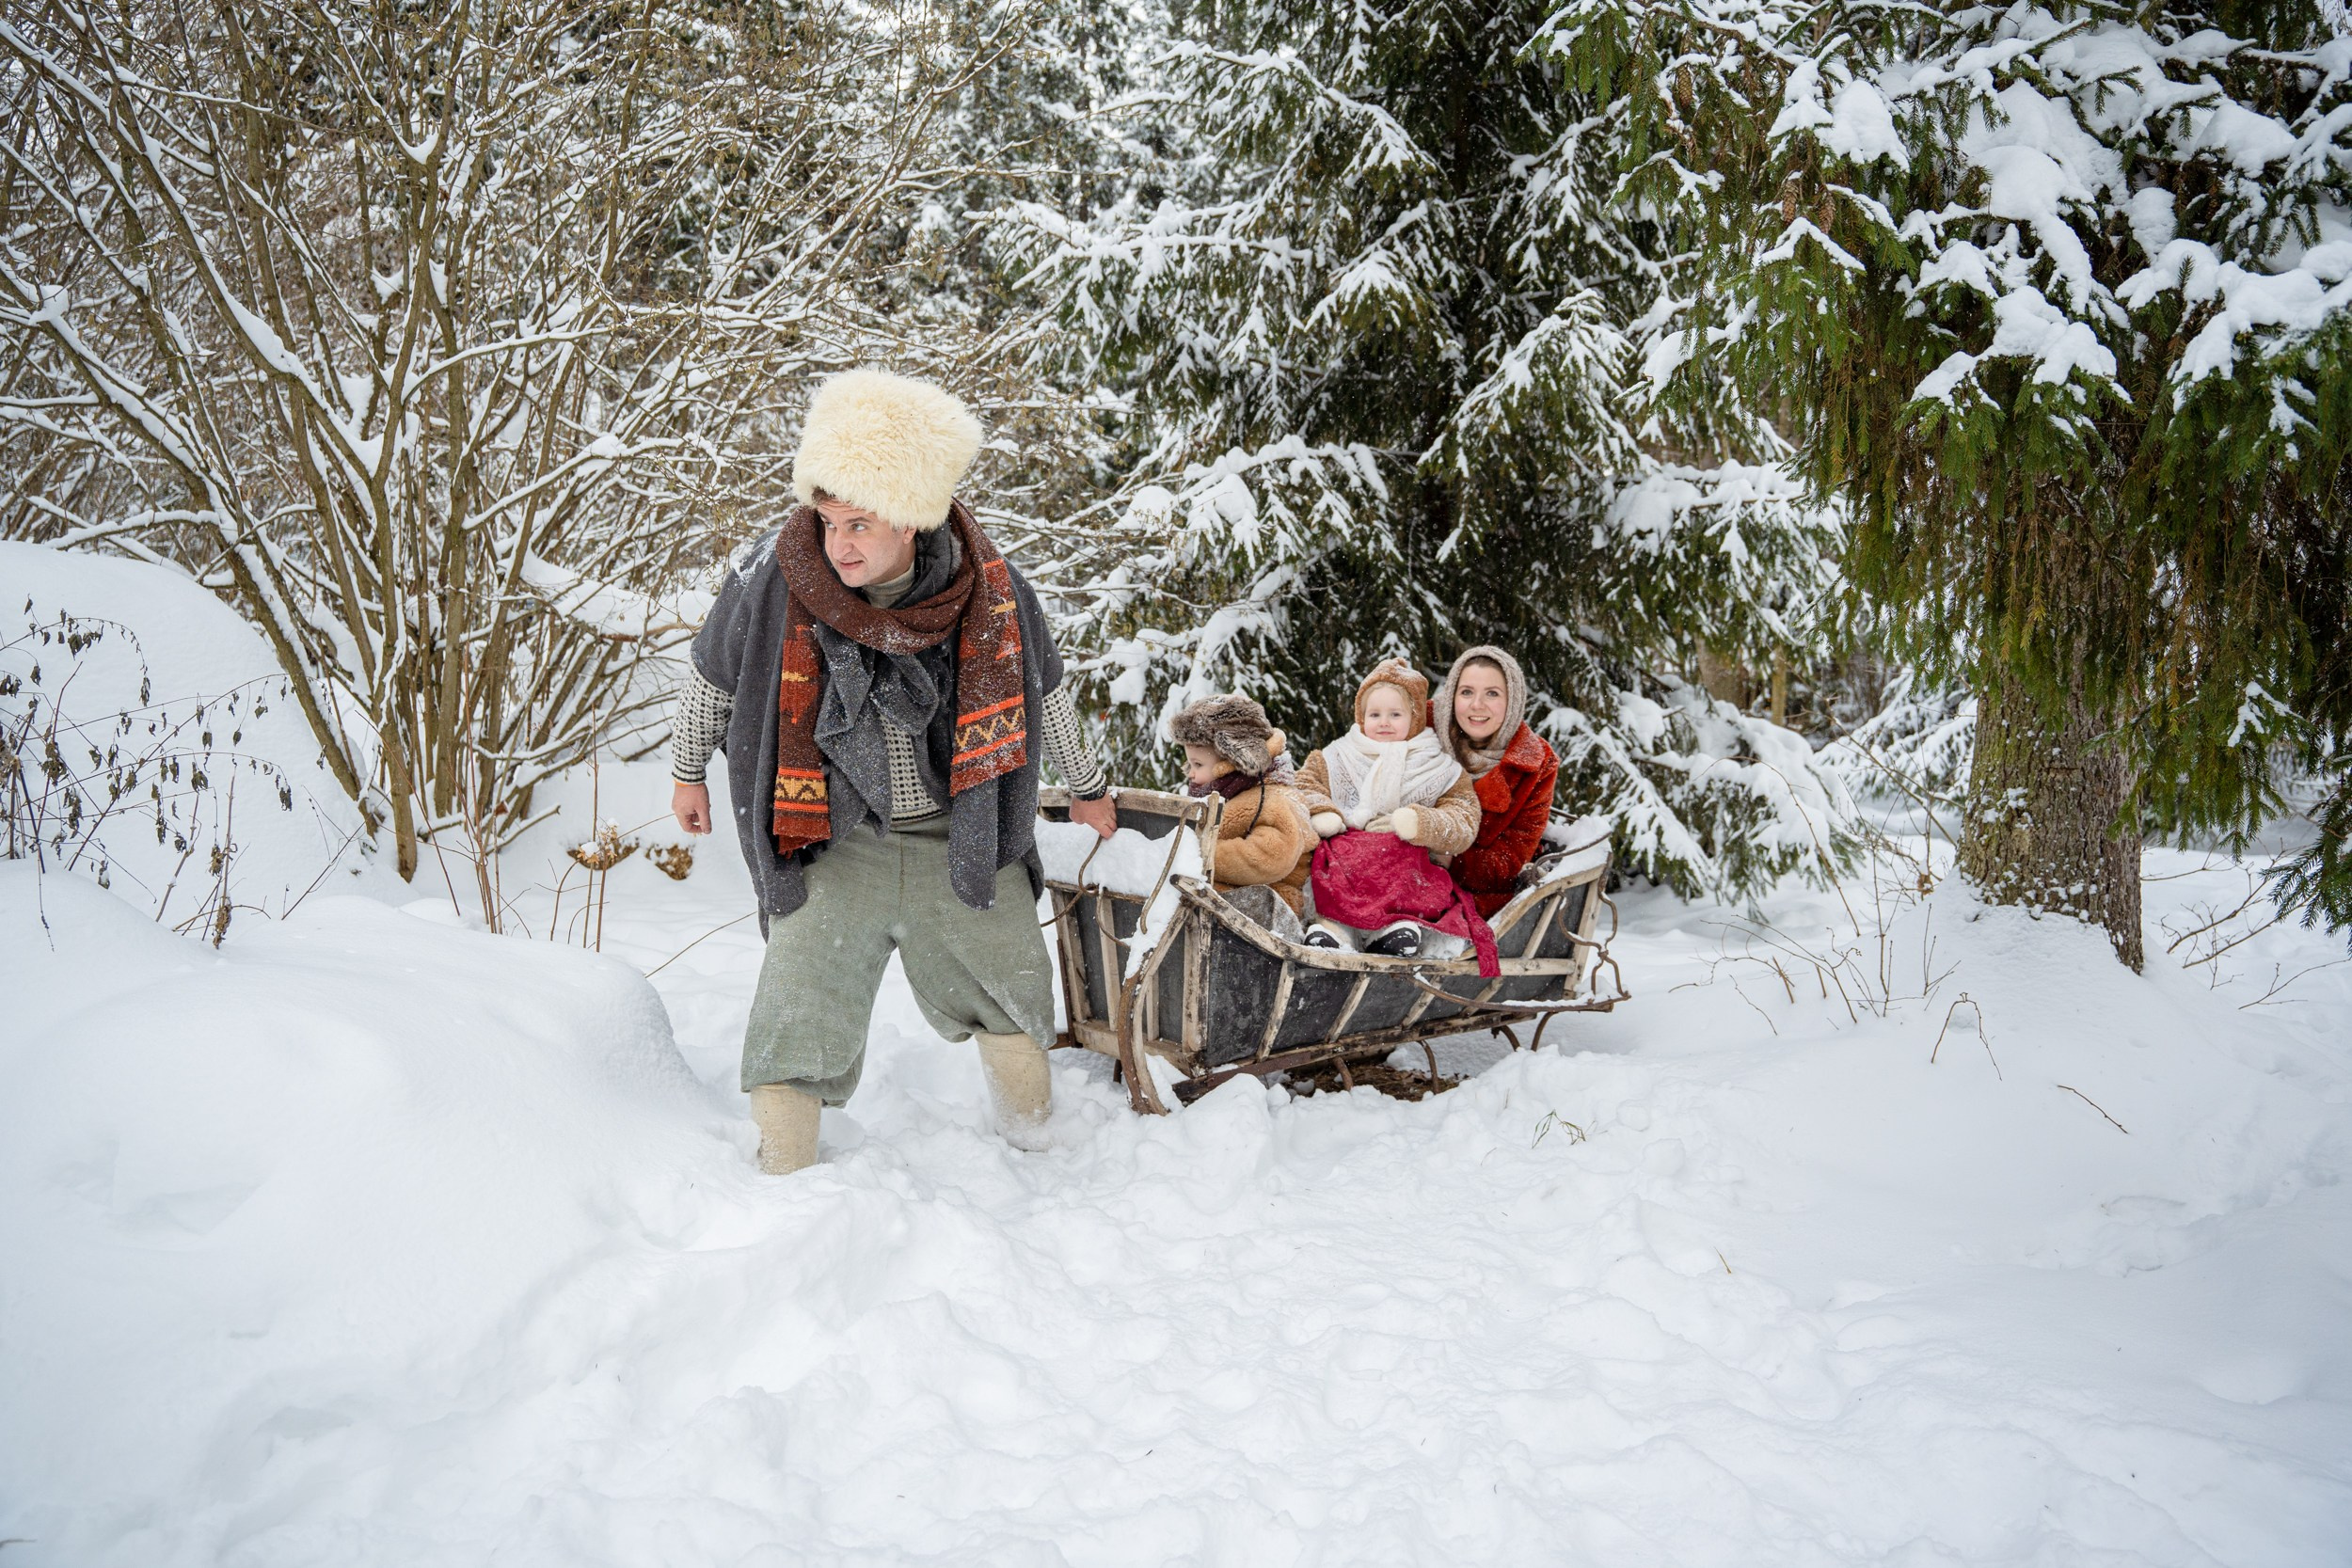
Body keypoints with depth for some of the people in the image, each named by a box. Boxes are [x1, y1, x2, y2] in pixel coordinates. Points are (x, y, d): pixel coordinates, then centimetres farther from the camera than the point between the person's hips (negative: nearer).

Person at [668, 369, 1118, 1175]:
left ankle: (1030, 1123, 47)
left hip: (962, 840, 2)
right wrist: (687, 772, 16)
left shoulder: (989, 591, -14)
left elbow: (1044, 692, 7)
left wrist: (1087, 789, 20)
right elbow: (711, 674, 3)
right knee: (797, 1021, -11)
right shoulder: (774, 576, -18)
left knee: (1013, 990, 17)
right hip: (833, 842, -1)